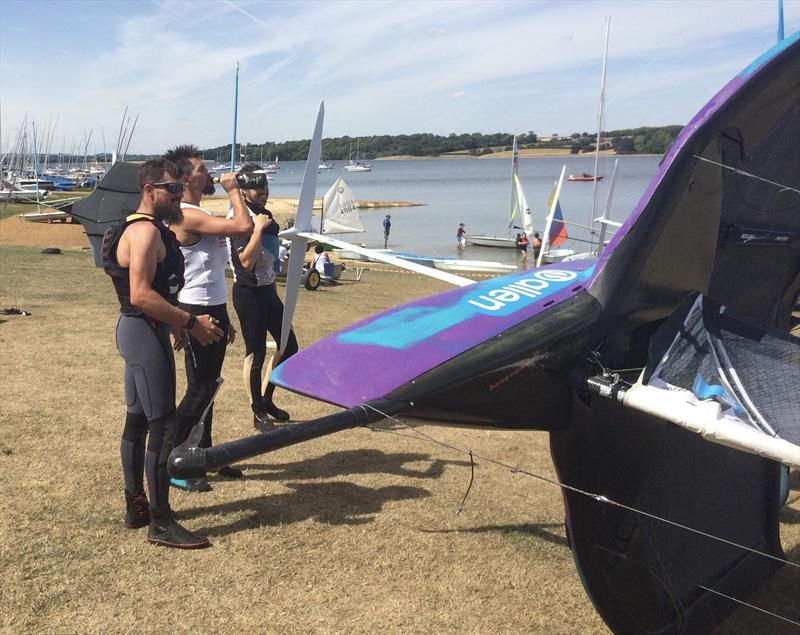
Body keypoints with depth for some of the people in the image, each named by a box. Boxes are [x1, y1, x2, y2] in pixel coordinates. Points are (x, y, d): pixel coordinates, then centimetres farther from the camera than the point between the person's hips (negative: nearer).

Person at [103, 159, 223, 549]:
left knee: (137, 420, 16)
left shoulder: (147, 229, 16)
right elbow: (141, 295, -27)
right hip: (145, 333, -11)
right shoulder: (146, 231, -18)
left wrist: (175, 325, 25)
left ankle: (136, 507, 27)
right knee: (163, 427, -7)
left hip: (141, 330, 11)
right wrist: (191, 322, -25)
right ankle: (160, 523, 0)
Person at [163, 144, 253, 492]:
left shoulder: (200, 216, 15)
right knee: (198, 390, -4)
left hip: (212, 310, 10)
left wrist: (224, 319, 21)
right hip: (197, 312, -10)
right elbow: (244, 226, -29)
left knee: (207, 387, 16)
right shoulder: (187, 216, -18)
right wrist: (233, 189, -12)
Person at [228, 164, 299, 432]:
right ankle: (259, 414, 14)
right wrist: (258, 228, -24)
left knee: (288, 345, 12)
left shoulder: (265, 215, 11)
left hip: (267, 291, 9)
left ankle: (266, 398, 27)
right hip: (248, 293, -9)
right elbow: (247, 261, -25)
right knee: (255, 354, 0)